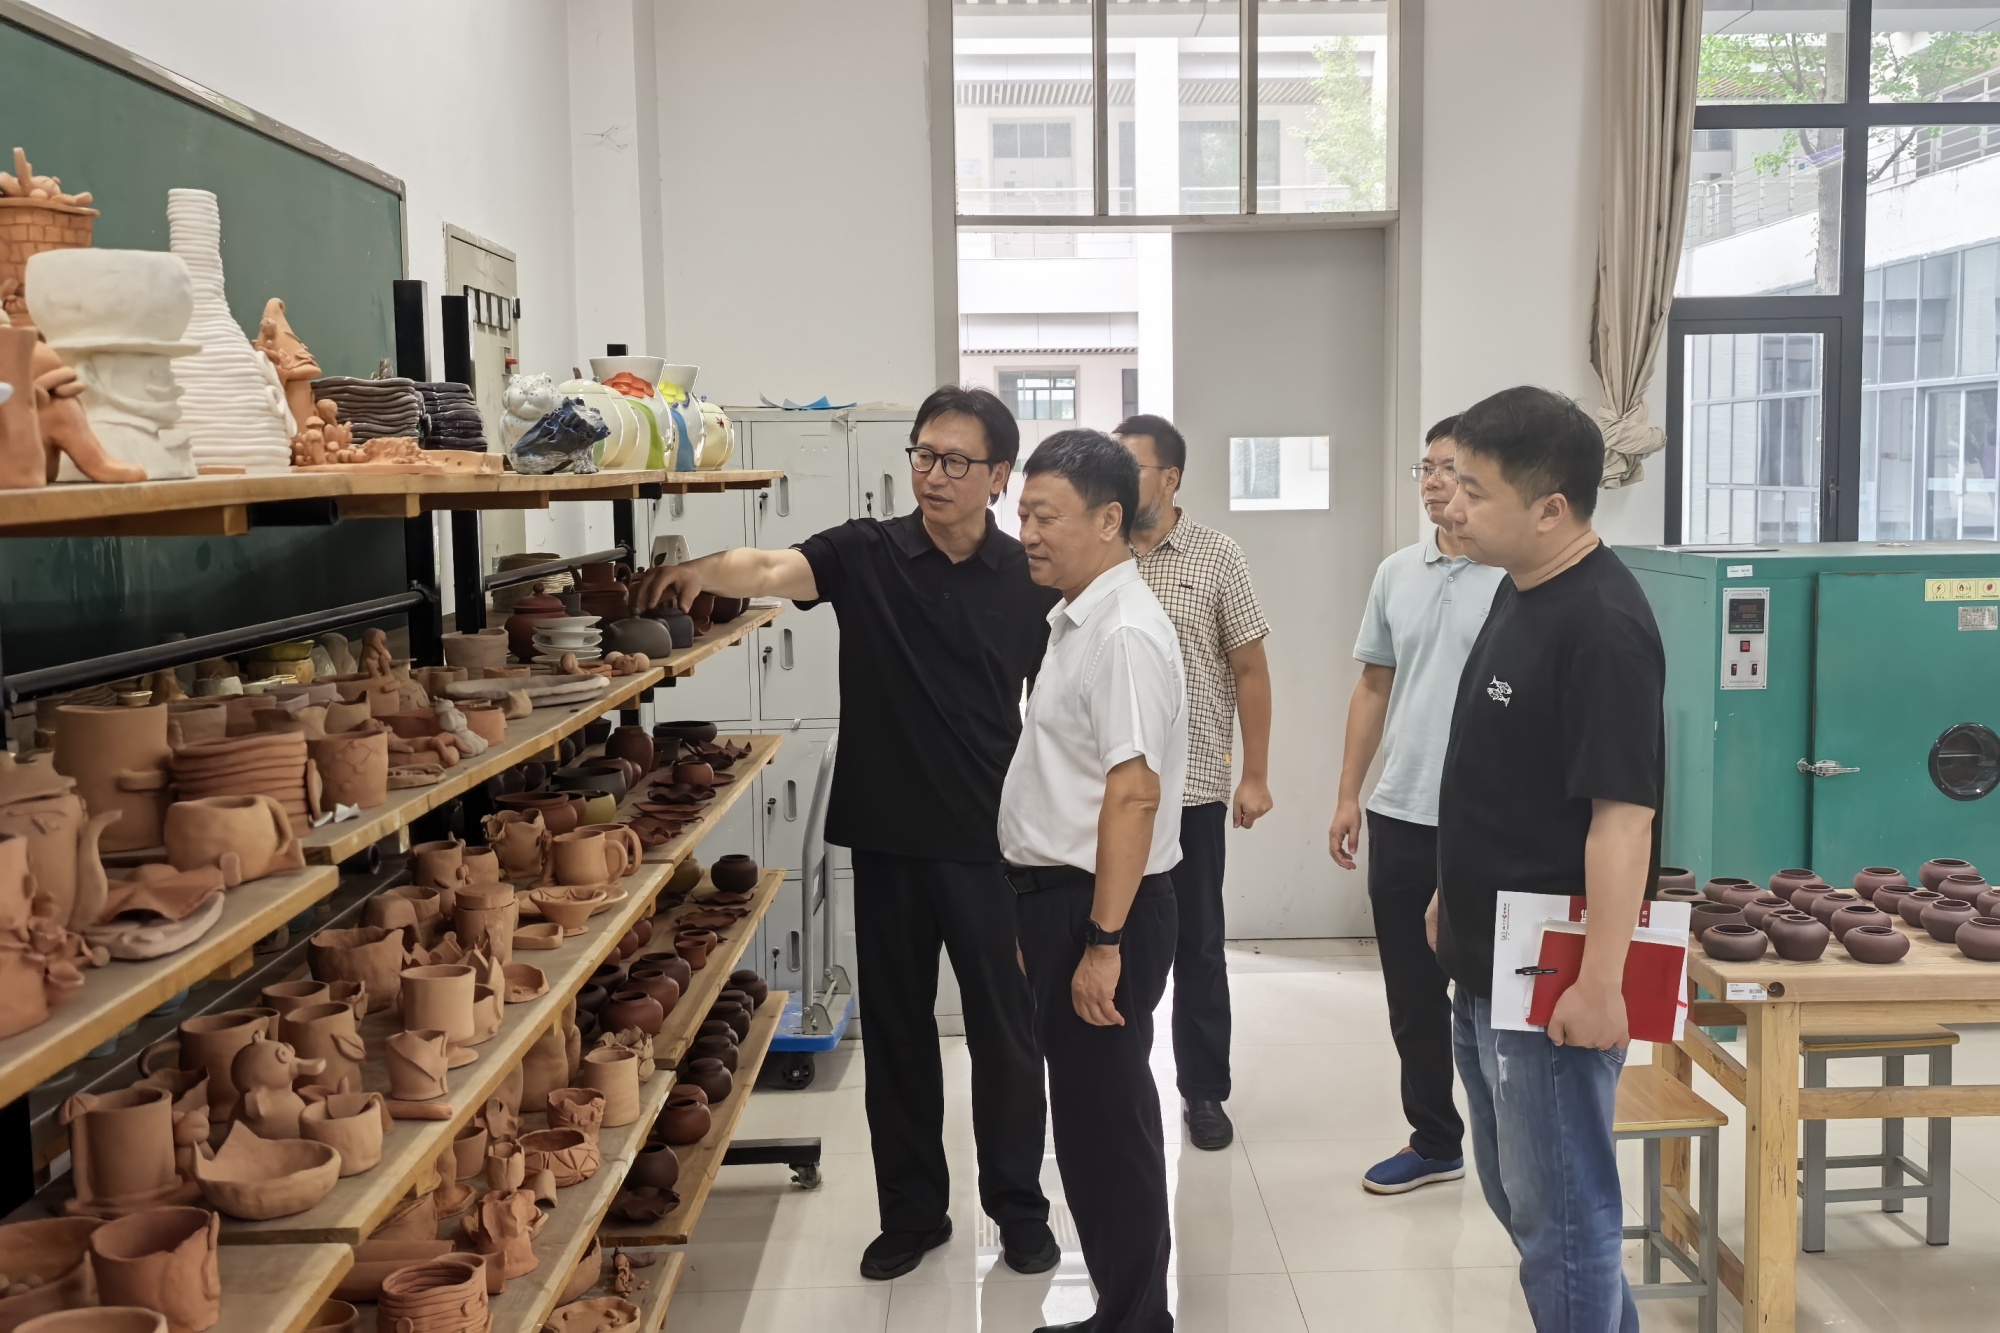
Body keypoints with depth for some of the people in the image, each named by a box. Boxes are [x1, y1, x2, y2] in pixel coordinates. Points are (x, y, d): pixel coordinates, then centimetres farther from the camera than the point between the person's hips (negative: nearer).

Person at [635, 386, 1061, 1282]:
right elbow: (772, 571, -22)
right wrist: (706, 569, -44)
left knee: (1004, 1032, 9)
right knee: (896, 1032, 12)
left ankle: (1020, 1207, 28)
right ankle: (911, 1210, 29)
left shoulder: (1029, 579, -1)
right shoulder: (866, 555, -4)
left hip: (990, 845, 0)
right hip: (886, 840, 1)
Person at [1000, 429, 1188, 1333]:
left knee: (1107, 1124, 2)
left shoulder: (1126, 633, -18)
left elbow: (1133, 794, -23)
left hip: (1102, 907, -10)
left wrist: (1103, 943, -24)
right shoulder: (1076, 621, 12)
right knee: (1089, 1121, 18)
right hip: (1059, 896, 10)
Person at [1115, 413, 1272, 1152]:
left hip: (1192, 786, -1)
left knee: (1197, 946, 9)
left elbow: (1250, 670, 0)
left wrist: (1256, 775, -3)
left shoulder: (1217, 557, -3)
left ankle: (1204, 1091, 23)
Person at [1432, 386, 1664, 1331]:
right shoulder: (1520, 589, 7)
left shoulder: (1602, 625, -22)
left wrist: (1600, 979, -24)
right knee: (1513, 1189, 23)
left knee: (1558, 1207, 6)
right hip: (1486, 959, 10)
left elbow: (1622, 817, -25)